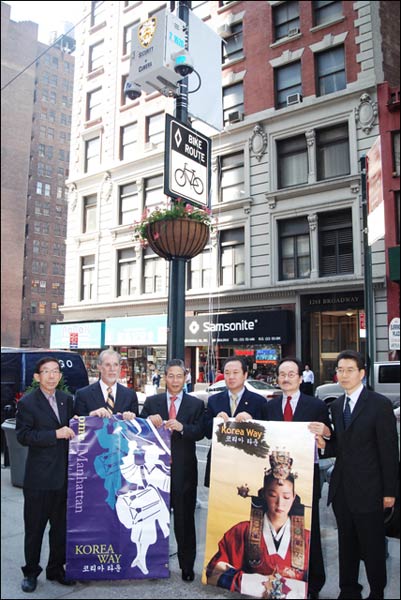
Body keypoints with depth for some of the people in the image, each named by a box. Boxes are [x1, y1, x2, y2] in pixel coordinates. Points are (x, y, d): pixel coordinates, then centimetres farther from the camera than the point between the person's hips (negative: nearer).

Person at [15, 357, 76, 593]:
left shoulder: (67, 399, 6)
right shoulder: (27, 403, -8)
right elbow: (23, 436, -15)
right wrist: (55, 434, -22)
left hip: (64, 475, 4)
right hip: (39, 477, -4)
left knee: (61, 525, 15)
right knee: (35, 527, 10)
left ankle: (56, 569, 32)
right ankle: (31, 572, 28)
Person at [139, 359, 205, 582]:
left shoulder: (196, 404, 2)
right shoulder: (151, 402, 6)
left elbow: (200, 432, -9)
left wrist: (182, 427, -26)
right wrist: (149, 421, -19)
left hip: (184, 469, -1)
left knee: (185, 519, 7)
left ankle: (187, 567, 21)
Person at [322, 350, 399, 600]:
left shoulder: (380, 404, -11)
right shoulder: (336, 406, 8)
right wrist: (325, 444, -10)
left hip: (368, 490, -5)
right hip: (341, 489, 6)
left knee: (373, 546, 9)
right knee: (347, 544, 18)